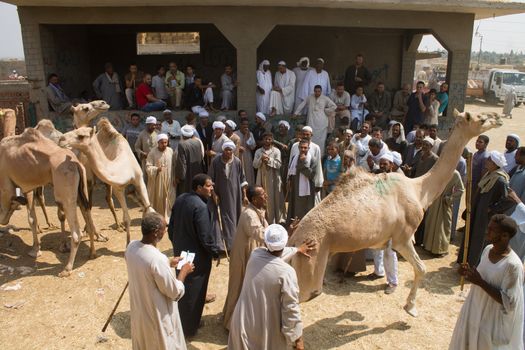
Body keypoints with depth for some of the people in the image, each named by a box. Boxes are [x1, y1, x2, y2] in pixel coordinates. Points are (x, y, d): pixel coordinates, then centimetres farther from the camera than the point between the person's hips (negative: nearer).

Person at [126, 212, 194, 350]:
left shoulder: (131, 246, -12)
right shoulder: (158, 259, -35)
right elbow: (175, 293, -22)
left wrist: (168, 263, 8)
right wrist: (183, 271, -9)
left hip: (138, 309, 7)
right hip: (157, 315, -7)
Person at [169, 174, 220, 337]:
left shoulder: (180, 199, -2)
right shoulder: (200, 207, -27)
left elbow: (171, 227, 6)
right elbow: (206, 237, -24)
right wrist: (216, 252, -8)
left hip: (180, 252, 8)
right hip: (197, 256, -8)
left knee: (183, 288, 24)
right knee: (193, 292, 11)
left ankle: (180, 321, 43)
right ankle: (189, 328, 28)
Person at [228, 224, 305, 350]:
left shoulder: (255, 254, -9)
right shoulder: (287, 272, -25)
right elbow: (291, 309, -19)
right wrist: (297, 337, -6)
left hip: (243, 322, 4)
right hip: (268, 329, -4)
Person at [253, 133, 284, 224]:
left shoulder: (276, 151, 1)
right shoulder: (258, 151, 8)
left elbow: (278, 164, -8)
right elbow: (255, 165, 0)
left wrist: (269, 160, -18)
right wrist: (261, 159, -16)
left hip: (273, 179, -2)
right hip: (262, 178, 2)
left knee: (274, 199, 0)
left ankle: (274, 220, 9)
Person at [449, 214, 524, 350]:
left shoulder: (513, 265, -27)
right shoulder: (488, 249, -4)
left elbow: (507, 301, -23)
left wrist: (480, 282, -29)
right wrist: (470, 272, -7)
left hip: (492, 320, -7)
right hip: (474, 311, 7)